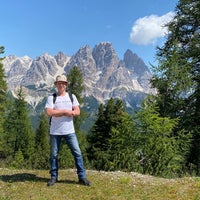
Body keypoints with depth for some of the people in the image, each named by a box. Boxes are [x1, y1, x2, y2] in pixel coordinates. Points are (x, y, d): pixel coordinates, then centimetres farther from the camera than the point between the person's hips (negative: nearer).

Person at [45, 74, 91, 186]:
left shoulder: (72, 97, 8)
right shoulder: (51, 98, 2)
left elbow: (77, 112, -3)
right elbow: (49, 112, -13)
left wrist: (58, 112, -13)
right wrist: (66, 111, -14)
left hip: (69, 131, 1)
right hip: (55, 131, -1)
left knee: (77, 153, -1)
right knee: (54, 154, 8)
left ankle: (82, 177, 8)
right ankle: (54, 177, 23)